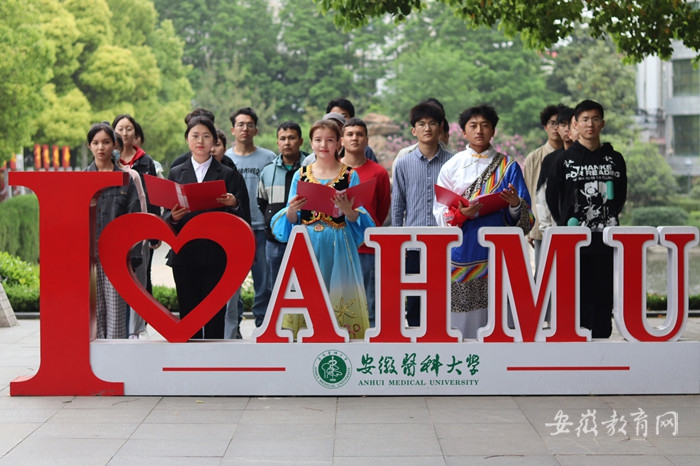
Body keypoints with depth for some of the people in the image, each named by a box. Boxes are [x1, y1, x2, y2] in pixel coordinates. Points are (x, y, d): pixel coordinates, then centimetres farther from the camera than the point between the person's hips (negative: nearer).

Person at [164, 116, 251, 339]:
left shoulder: (229, 176, 7)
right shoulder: (176, 174, 12)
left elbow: (244, 219, 3)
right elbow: (166, 217, 9)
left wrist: (233, 205, -17)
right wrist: (173, 217, -13)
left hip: (216, 255, -2)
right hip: (184, 255, 2)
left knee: (215, 317, -4)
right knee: (188, 314, 3)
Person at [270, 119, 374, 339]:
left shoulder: (350, 175, 4)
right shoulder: (301, 175, 10)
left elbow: (358, 218, 0)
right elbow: (291, 220, 10)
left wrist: (347, 210, -20)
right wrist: (291, 210, -12)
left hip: (338, 246, -2)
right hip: (307, 245, 2)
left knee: (339, 295, -5)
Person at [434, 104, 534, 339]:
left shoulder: (508, 166, 8)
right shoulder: (452, 166, 9)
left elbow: (526, 217, 4)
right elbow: (440, 212, 4)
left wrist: (515, 205, -19)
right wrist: (460, 213, -17)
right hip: (462, 255, 0)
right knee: (461, 321, -2)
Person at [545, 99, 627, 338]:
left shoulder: (614, 159, 8)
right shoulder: (565, 160, 2)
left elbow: (621, 195, 17)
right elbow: (551, 196, 6)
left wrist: (611, 218, 10)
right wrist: (565, 225, 4)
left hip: (605, 240, 2)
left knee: (603, 294, 4)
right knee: (574, 295, -2)